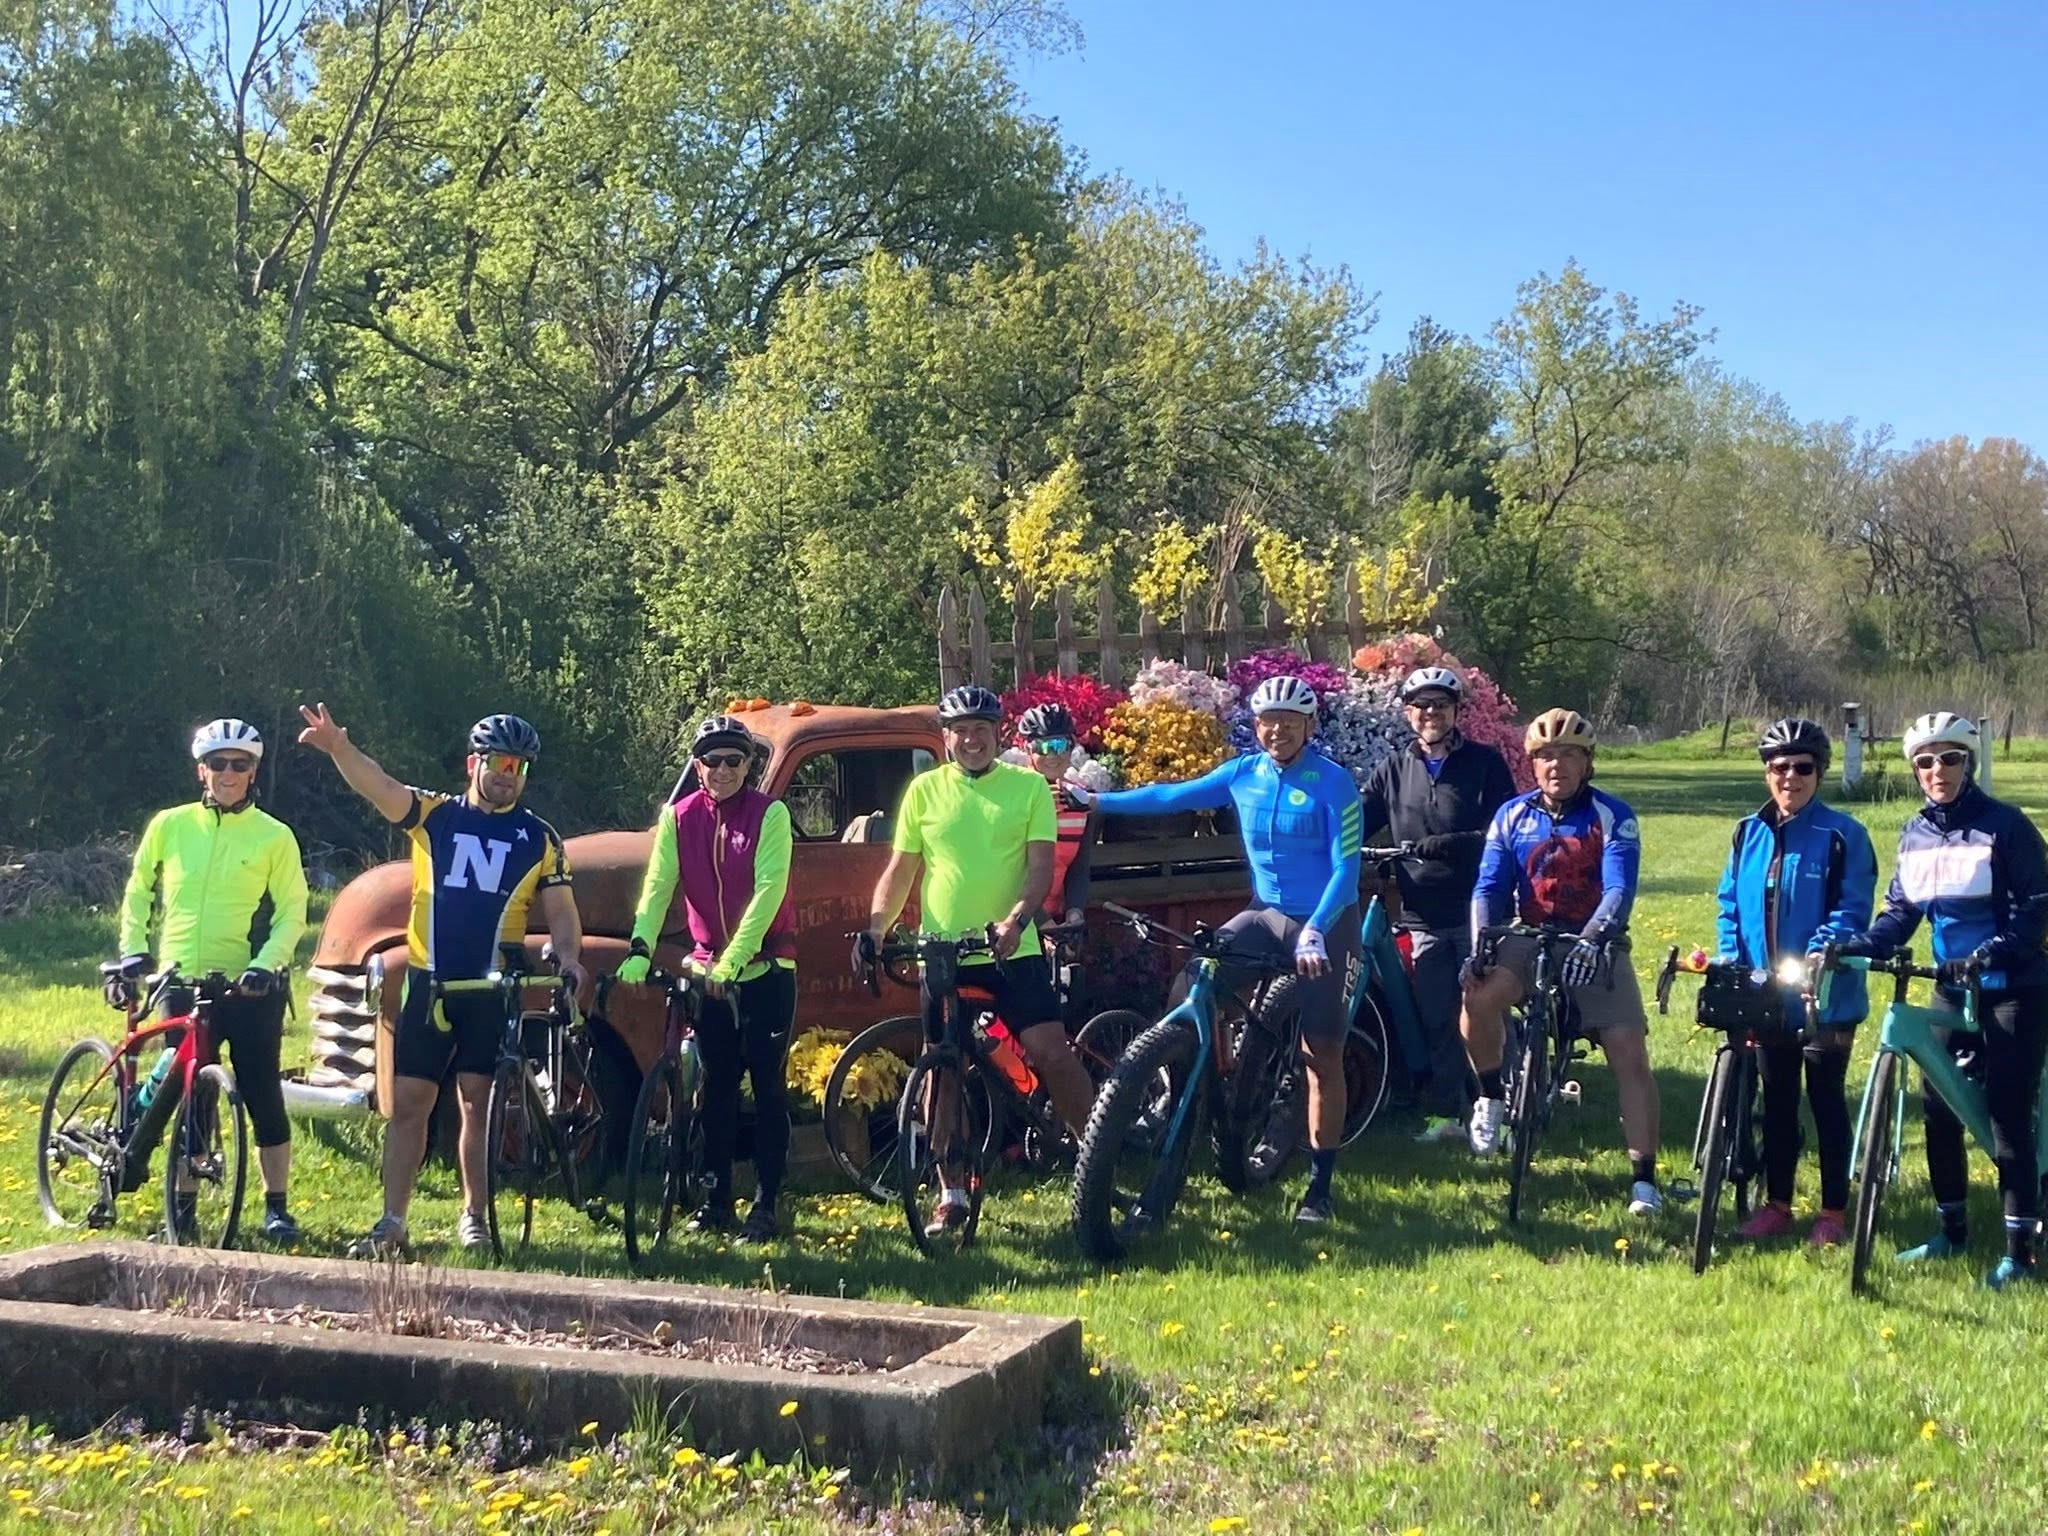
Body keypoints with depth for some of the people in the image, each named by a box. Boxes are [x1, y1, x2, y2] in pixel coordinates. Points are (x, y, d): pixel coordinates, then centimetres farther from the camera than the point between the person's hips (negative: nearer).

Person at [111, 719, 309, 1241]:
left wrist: (265, 964, -16)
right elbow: (138, 891, 15)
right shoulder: (169, 825, 5)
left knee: (263, 1098, -1)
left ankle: (276, 1207, 7)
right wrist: (133, 949, 3)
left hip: (250, 988, -2)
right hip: (181, 983, 2)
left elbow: (292, 913, -3)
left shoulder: (274, 836, -1)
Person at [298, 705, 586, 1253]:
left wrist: (568, 957, -14)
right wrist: (339, 748, -31)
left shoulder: (539, 839, 7)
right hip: (427, 982, 0)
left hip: (492, 989, 0)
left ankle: (474, 1216, 14)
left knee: (478, 1103, 3)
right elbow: (378, 786, -11)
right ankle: (393, 1219, 9)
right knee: (408, 1101, 2)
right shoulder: (433, 815, 4)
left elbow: (559, 909, 7)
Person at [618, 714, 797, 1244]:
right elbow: (657, 886, -9)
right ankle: (716, 1200, 16)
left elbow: (767, 891, -18)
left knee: (767, 1086, -1)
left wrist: (733, 960, -27)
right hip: (707, 970, 3)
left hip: (765, 967, -3)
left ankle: (765, 1206, 4)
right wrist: (640, 950, -24)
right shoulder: (679, 817, 1)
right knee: (717, 1087, 8)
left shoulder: (770, 814, -9)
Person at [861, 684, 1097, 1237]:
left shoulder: (1028, 786, 2)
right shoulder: (924, 790, 6)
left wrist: (1015, 920, -23)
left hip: (1012, 950, -2)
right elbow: (900, 870, 8)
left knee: (1051, 1051, -10)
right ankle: (951, 1194, 15)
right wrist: (874, 927, -7)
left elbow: (1040, 867, -5)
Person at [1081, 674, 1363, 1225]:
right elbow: (1173, 796, 5)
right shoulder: (1243, 774, 1)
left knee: (1323, 1055, -1)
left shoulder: (1332, 783, -13)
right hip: (1266, 913, 5)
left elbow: (1345, 868, -18)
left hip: (1324, 923, -5)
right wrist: (1093, 800, 3)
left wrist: (1313, 932, -30)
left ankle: (1319, 1186, 7)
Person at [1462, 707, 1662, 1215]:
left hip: (1596, 946, -2)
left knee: (1630, 1053, -13)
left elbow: (1619, 888, -18)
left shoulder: (1613, 817, -6)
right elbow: (1489, 887, -1)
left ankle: (1644, 1178, -6)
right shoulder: (1513, 816, 3)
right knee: (1479, 996, -29)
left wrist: (1593, 937, -35)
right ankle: (1491, 1097, -5)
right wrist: (1479, 945, -18)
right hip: (1529, 940, 2)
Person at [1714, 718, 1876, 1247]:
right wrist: (1730, 958, -4)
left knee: (1827, 1100, 4)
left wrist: (1818, 955, -26)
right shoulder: (1748, 834, 7)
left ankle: (1833, 1212, 13)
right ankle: (1776, 1203, 23)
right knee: (1777, 1100, 13)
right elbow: (1730, 904, 10)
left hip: (1826, 998, -4)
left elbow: (1853, 910, -13)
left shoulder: (1842, 835, -7)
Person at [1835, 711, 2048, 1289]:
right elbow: (1901, 910, 7)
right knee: (1939, 1109, 5)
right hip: (1953, 987, 6)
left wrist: (1991, 953, -29)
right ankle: (1952, 1230, 20)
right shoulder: (1916, 834, 6)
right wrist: (1858, 946, -11)